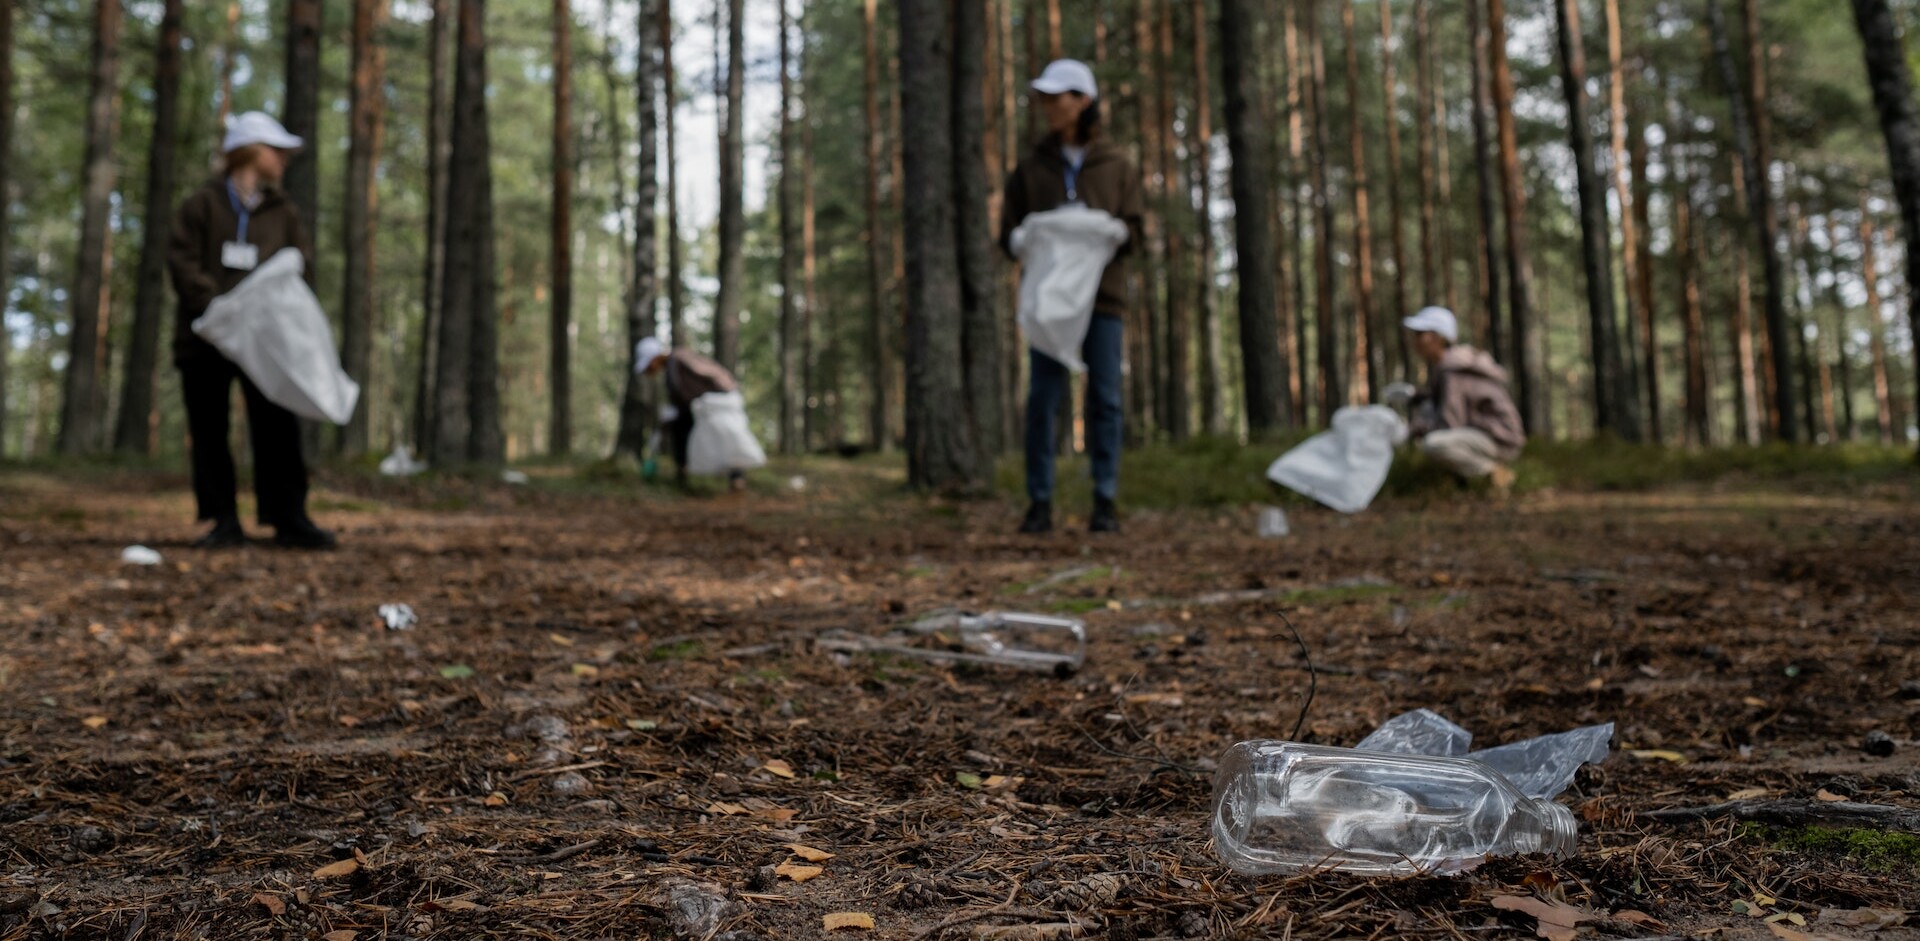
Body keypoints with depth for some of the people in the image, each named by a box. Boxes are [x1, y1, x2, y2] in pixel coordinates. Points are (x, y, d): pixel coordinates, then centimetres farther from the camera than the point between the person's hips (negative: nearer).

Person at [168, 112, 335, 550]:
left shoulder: (283, 212, 15)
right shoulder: (202, 205, 6)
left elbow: (302, 268, 8)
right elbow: (183, 262, -4)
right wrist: (218, 305, -18)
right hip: (205, 337, -1)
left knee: (277, 428, -6)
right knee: (209, 431, 1)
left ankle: (289, 518, -4)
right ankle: (224, 520, 6)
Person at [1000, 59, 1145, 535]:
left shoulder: (1117, 166, 8)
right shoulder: (1031, 168, 11)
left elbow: (1132, 230, 4)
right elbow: (1009, 233, 9)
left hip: (1102, 295, 0)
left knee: (1105, 397, -1)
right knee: (1043, 397, -4)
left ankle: (1105, 501, 6)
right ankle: (1040, 502, 2)